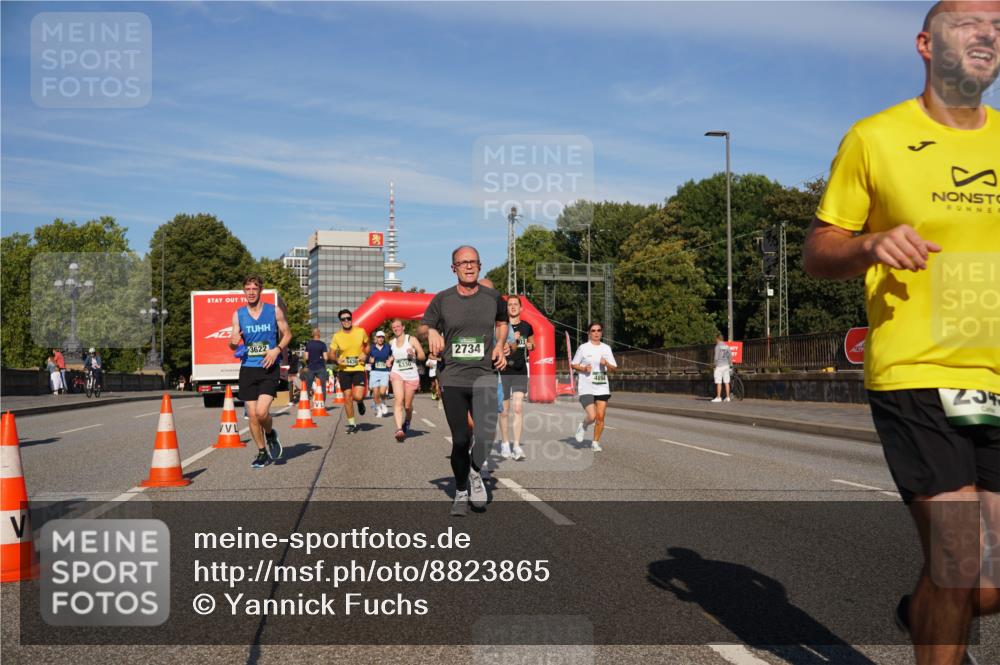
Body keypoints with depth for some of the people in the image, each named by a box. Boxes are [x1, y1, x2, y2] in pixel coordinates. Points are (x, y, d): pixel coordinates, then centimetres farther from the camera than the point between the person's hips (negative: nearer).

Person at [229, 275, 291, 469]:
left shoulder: (274, 311, 2)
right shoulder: (238, 314, 6)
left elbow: (287, 334, 9)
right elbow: (233, 344, 8)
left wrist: (277, 349, -10)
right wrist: (233, 342, -17)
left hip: (269, 368, -2)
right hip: (248, 368, 2)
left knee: (261, 411, -17)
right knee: (252, 415, 3)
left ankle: (270, 434, 16)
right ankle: (262, 452, 20)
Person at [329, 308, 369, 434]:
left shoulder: (361, 332, -2)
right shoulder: (337, 336, -2)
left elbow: (367, 345, 14)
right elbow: (331, 355, 6)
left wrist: (365, 354, -6)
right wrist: (337, 359, -16)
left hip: (359, 368, -1)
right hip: (344, 370, 1)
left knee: (358, 396, -16)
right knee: (347, 397, 3)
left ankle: (360, 402, 22)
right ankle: (352, 424, 18)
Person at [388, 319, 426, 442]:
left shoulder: (411, 340, -4)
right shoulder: (391, 343, 7)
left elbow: (422, 356, -6)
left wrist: (414, 354, -25)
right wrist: (391, 360, 9)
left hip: (411, 376, -1)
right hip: (397, 374, 1)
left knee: (408, 405, 8)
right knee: (398, 400, -21)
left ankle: (407, 423, 40)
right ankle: (399, 429, -34)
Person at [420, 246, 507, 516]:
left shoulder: (493, 297, 5)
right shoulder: (442, 300, 2)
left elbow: (502, 322, 24)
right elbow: (423, 326, 13)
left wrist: (500, 346, 7)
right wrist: (431, 331, -10)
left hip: (485, 375, 0)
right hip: (452, 378, 0)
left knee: (486, 435, -15)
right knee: (460, 439, 2)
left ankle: (475, 472, 17)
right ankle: (461, 491, 24)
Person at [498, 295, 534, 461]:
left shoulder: (527, 326, 9)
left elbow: (532, 343, 25)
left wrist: (530, 345, 2)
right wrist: (510, 340, -18)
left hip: (520, 371, 1)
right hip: (504, 370, -1)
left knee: (518, 407, -9)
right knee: (505, 410, 6)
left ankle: (517, 446, -8)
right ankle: (505, 443, 21)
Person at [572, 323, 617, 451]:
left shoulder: (606, 348, 8)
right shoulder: (583, 348, -1)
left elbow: (613, 368, 10)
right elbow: (574, 365, 5)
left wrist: (606, 364, -11)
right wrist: (584, 369, -13)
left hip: (602, 387, 3)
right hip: (586, 388, -3)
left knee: (600, 417, -2)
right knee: (592, 416, -14)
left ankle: (595, 442, 15)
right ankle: (583, 426, 19)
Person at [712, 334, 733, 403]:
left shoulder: (718, 346, -10)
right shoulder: (727, 346, 10)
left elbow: (716, 357, -13)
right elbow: (730, 356, 9)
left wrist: (715, 365, -3)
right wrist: (730, 365, 16)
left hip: (719, 365, -7)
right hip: (726, 365, 7)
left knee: (719, 382, -4)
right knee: (726, 382, 8)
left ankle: (718, 397, -5)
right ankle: (728, 397, 8)